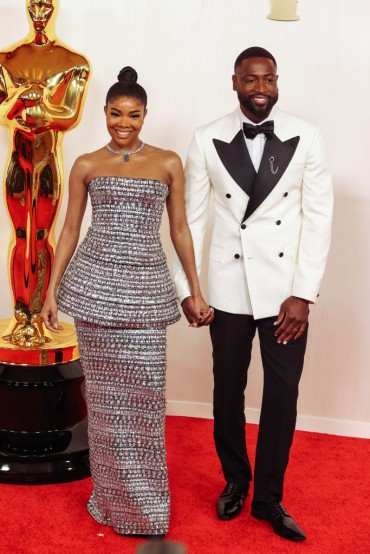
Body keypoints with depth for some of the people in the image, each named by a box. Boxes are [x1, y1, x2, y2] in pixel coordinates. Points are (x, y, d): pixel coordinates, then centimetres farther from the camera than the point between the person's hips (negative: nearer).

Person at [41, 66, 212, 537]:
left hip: (146, 287, 0)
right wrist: (52, 292, 4)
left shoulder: (168, 163, 6)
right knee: (104, 390, 6)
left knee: (144, 392, 0)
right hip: (95, 284, 0)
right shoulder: (86, 166, 6)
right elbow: (69, 230, 8)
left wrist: (196, 291, 6)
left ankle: (144, 502, 18)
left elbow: (179, 228, 9)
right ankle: (111, 496, 23)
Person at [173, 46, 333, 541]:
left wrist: (303, 294, -9)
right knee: (228, 390, 13)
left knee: (282, 394, 5)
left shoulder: (306, 138, -3)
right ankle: (235, 482, 35)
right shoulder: (208, 141, -2)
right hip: (229, 287, 1)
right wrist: (186, 288, -2)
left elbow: (319, 218, -4)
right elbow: (192, 218, 1)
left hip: (286, 290, 0)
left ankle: (268, 496, 25)